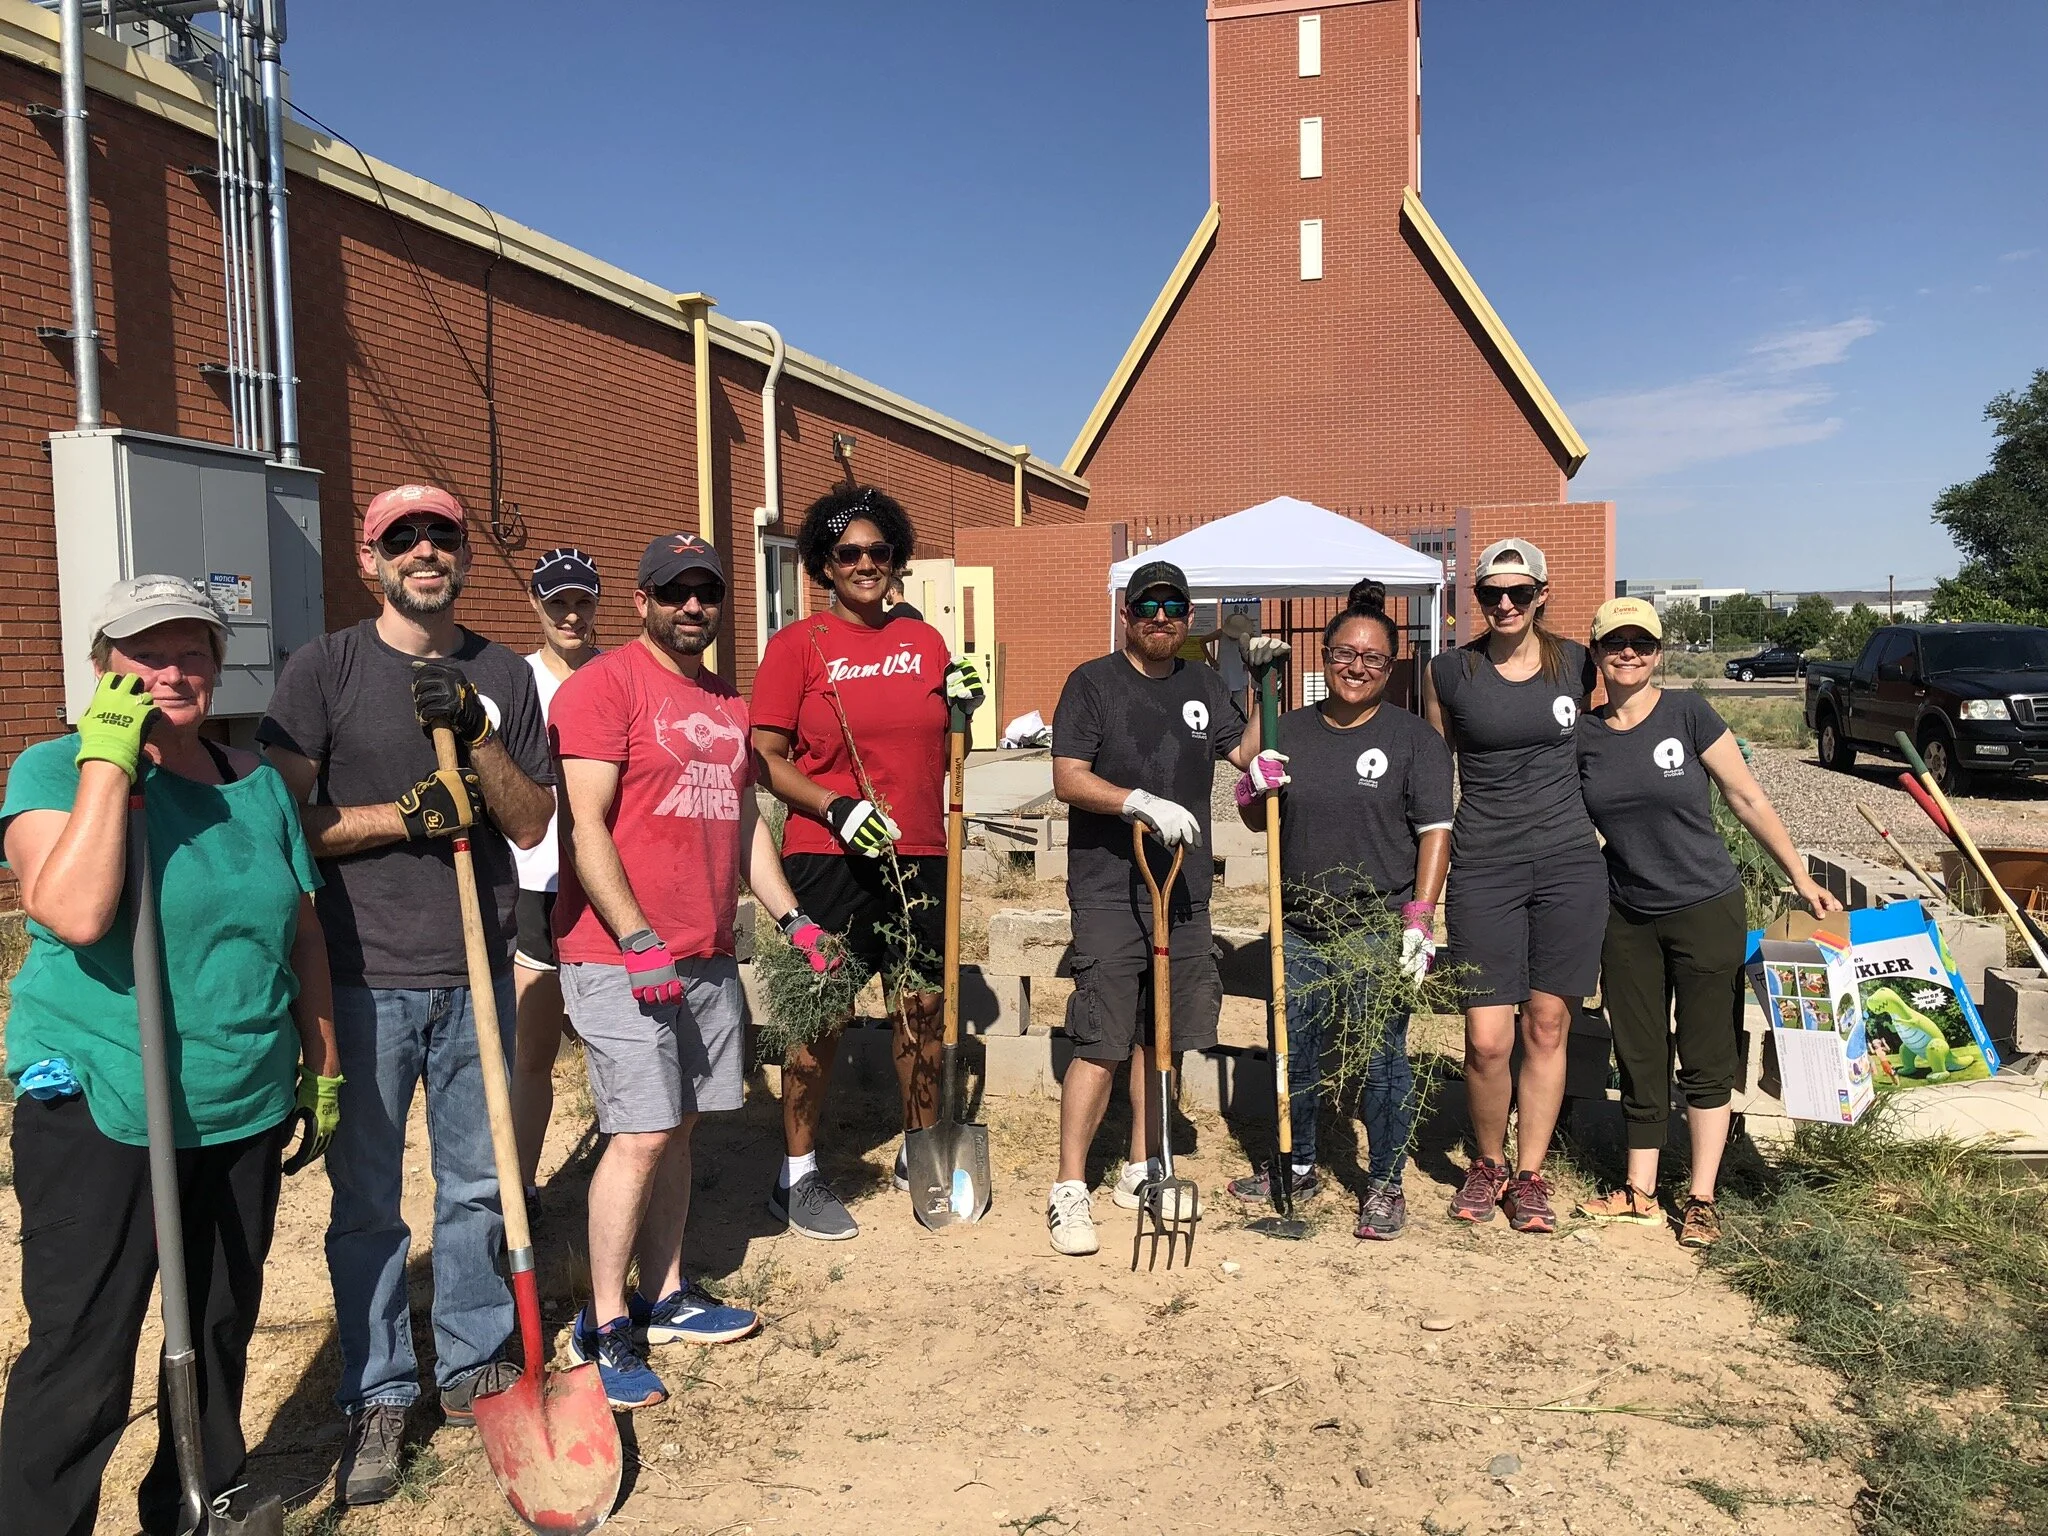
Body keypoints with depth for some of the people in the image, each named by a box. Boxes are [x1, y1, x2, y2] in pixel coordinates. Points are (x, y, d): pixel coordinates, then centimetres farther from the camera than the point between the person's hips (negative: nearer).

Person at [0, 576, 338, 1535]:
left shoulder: (257, 784, 7)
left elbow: (302, 936, 13)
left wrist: (323, 1069, 14)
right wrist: (109, 762, -22)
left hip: (247, 1113, 5)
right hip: (100, 1116, -5)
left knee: (222, 1331, 18)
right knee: (82, 1359, 0)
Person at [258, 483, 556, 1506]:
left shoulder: (503, 676, 7)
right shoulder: (324, 668, -2)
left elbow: (531, 824, 3)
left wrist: (475, 734, -12)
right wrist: (401, 816, -17)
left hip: (477, 974, 3)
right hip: (365, 979, -2)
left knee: (476, 1187, 13)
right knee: (367, 1203, 7)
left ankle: (472, 1368, 30)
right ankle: (377, 1400, 23)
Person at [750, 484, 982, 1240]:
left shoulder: (925, 641, 11)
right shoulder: (797, 644, -2)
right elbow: (765, 759, -6)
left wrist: (964, 706, -1)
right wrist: (837, 808, -18)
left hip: (918, 854, 5)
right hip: (827, 859, -4)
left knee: (922, 1006, 12)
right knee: (819, 1017, 1)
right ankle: (797, 1176, 17)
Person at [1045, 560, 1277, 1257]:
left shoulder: (1203, 684, 15)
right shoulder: (1093, 682, -2)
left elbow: (1246, 753, 18)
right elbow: (1068, 780, -9)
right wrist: (1143, 802, -22)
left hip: (1184, 890, 6)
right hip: (1109, 891, -5)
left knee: (1162, 1036, 12)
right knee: (1103, 1043, -8)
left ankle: (1140, 1171, 26)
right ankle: (1069, 1189, 1)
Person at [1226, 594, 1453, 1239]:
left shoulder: (1414, 738, -2)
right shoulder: (1289, 732, 9)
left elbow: (1435, 831, -6)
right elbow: (1258, 822, 17)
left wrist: (1420, 917, -16)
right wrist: (1253, 790, -6)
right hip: (1301, 931, 4)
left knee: (1381, 1061, 2)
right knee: (1295, 1055, 14)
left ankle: (1385, 1184, 20)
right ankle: (1297, 1168, 33)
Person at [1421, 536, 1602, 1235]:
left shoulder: (1576, 664, 4)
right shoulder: (1448, 672, 0)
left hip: (1569, 863, 2)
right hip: (1483, 869, -1)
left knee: (1547, 1029, 7)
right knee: (1486, 1041, -5)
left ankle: (1529, 1174, 22)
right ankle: (1486, 1164, 21)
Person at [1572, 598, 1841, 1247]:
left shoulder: (1687, 713, -9)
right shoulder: (1583, 734, 0)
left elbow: (1748, 800, -5)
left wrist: (1800, 877, -5)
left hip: (1705, 910, -3)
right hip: (1626, 918, 3)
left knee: (1706, 1059, 5)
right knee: (1639, 1059, 11)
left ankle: (1701, 1200, 16)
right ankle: (1640, 1191, 23)